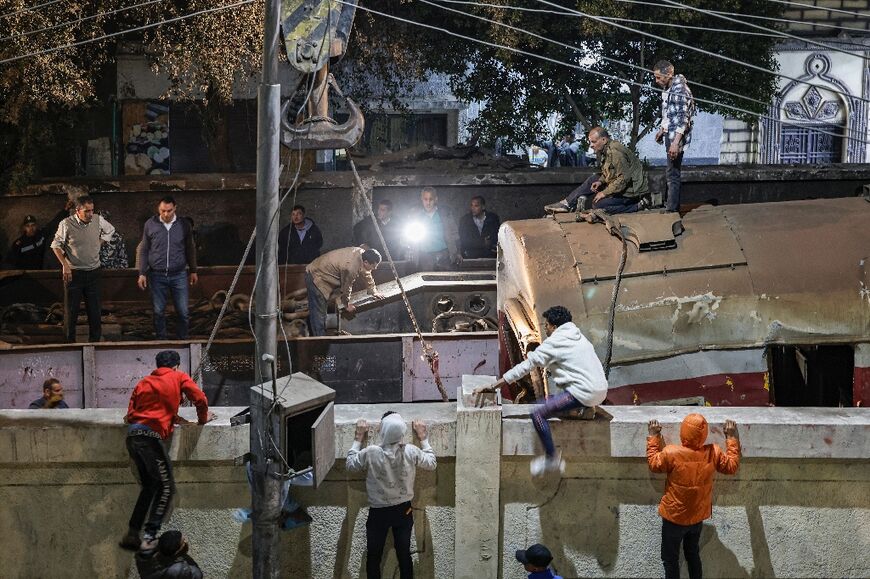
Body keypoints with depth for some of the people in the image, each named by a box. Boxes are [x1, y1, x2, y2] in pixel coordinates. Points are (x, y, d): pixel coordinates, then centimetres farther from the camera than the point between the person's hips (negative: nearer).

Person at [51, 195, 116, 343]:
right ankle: (70, 342, 13)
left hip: (93, 272, 3)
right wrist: (65, 266, -10)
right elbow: (56, 246, -3)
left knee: (94, 309, 6)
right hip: (73, 273, -3)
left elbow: (110, 230, 19)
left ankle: (95, 341, 16)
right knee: (72, 310, 4)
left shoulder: (98, 220, -3)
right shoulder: (66, 224, -13)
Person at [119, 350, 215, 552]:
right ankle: (149, 537, -10)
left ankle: (132, 535, 13)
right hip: (151, 435, -6)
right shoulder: (179, 377, 11)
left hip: (132, 436, 6)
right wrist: (202, 419, 23)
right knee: (166, 487, 0)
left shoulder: (143, 382, 25)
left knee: (149, 486, 18)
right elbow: (200, 399, 3)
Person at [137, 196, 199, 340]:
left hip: (179, 275, 0)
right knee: (158, 312, 6)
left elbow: (190, 249, 10)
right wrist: (142, 273, 2)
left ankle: (182, 340, 16)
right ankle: (160, 341, 19)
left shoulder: (184, 224, -1)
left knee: (183, 312, 0)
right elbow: (144, 251, 5)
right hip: (157, 275, 0)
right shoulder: (150, 225, -2)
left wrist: (193, 271, 13)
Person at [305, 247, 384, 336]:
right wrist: (347, 305, 1)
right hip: (315, 278, -10)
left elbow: (367, 274, 13)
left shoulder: (361, 253, -6)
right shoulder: (351, 268, -32)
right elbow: (346, 287, -16)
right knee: (318, 313, -5)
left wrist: (374, 292, 22)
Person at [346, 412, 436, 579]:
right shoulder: (411, 452, -17)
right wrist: (423, 438, 10)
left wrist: (358, 439, 4)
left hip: (378, 513, -2)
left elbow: (350, 465, -2)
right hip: (404, 511, 2)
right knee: (404, 554, 15)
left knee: (373, 556, 14)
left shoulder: (371, 453, -22)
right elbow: (431, 464, 3)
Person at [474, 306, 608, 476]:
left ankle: (551, 458, -3)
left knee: (538, 414, -11)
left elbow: (526, 366, -7)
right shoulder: (578, 336, 18)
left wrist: (493, 386, -5)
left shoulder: (553, 343, -6)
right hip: (601, 390, 10)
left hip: (584, 393, -9)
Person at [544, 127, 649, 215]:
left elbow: (624, 178, -28)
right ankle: (567, 204, 11)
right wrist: (601, 181, 0)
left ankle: (638, 206, -13)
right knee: (593, 179, 12)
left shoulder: (616, 152, -26)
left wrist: (605, 192, -21)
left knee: (598, 205, -18)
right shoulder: (604, 150, 7)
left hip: (632, 190, -10)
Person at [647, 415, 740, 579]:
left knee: (670, 559, 11)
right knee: (693, 554, 24)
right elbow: (732, 466, 2)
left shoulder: (671, 453, -26)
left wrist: (653, 436, 2)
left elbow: (653, 463, -6)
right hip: (697, 517, 4)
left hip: (674, 517, -4)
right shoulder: (713, 453, -17)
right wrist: (732, 438, 8)